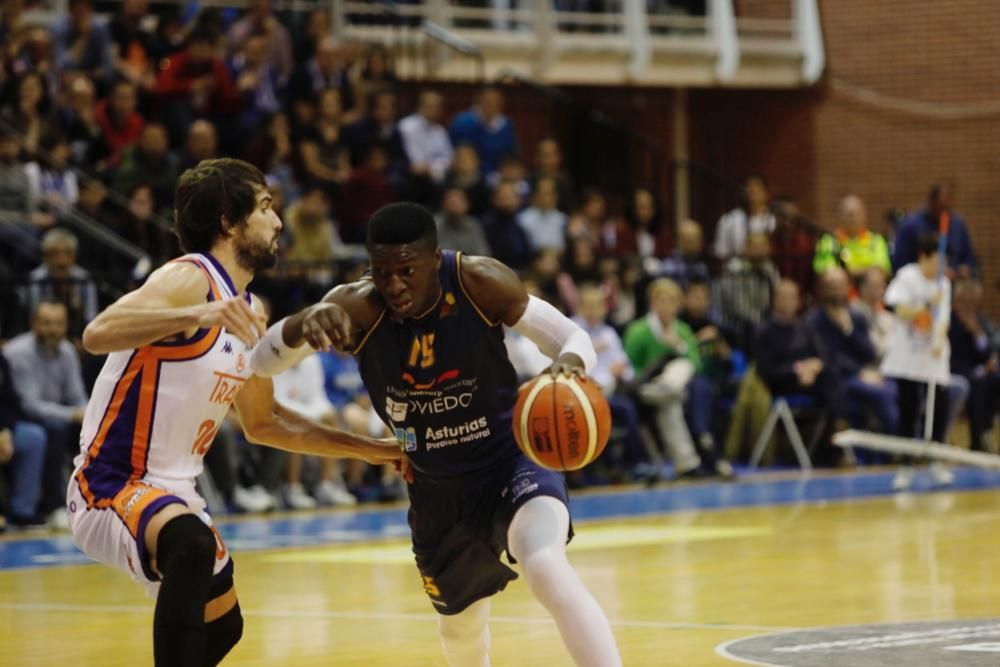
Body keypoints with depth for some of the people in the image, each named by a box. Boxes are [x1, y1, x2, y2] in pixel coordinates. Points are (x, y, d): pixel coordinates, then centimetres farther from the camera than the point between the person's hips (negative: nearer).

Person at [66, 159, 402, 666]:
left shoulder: (250, 313, 10)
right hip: (111, 487, -10)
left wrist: (367, 450, 22)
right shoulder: (189, 279, -17)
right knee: (193, 546, -40)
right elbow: (97, 335, -35)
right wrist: (196, 315, -48)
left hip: (172, 492, 10)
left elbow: (262, 422, 24)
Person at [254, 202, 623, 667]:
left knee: (547, 570, -33)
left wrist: (571, 363, -39)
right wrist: (302, 323, -53)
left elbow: (572, 337, -13)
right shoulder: (358, 306, -22)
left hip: (511, 460, -3)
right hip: (436, 489, 3)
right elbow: (263, 358, -30)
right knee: (459, 627, 22)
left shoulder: (479, 282, -23)